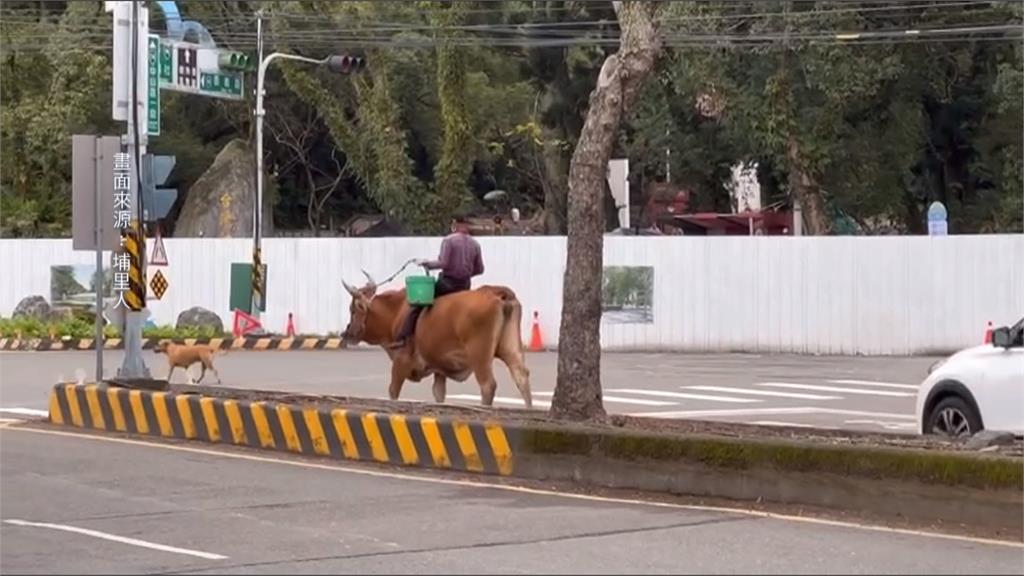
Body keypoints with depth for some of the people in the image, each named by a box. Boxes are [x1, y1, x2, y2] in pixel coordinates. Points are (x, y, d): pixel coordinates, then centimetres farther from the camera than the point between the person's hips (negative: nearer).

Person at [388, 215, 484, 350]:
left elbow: (443, 263, -17)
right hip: (464, 286, 5)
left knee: (417, 304, 3)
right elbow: (479, 269, 9)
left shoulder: (448, 240, -9)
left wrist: (426, 263, -3)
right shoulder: (475, 244, 7)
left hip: (447, 283, -5)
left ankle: (402, 338, -6)